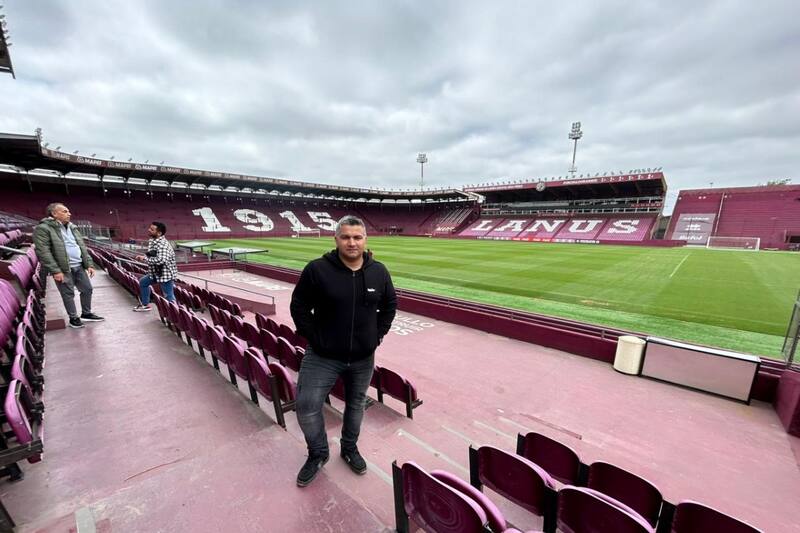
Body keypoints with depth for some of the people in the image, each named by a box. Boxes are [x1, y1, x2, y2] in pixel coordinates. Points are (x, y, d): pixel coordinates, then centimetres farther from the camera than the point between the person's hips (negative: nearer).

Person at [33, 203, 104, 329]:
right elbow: (43, 252, -14)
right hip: (63, 268, -6)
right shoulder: (43, 228, -8)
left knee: (87, 289, 11)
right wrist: (55, 271, -19)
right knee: (68, 294, 3)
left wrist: (89, 264, 7)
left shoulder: (72, 227, 14)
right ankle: (73, 318, 16)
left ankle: (86, 314, 26)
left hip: (78, 266, 6)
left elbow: (82, 247, 15)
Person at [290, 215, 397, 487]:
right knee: (306, 406, 1)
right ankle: (318, 454, 31)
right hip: (323, 357, -2)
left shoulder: (378, 272, -5)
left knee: (356, 405, 19)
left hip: (363, 359, 3)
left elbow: (390, 305, 8)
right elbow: (299, 307, -6)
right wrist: (313, 338, -9)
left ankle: (350, 449, 47)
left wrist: (378, 334, 3)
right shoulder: (317, 269, -15)